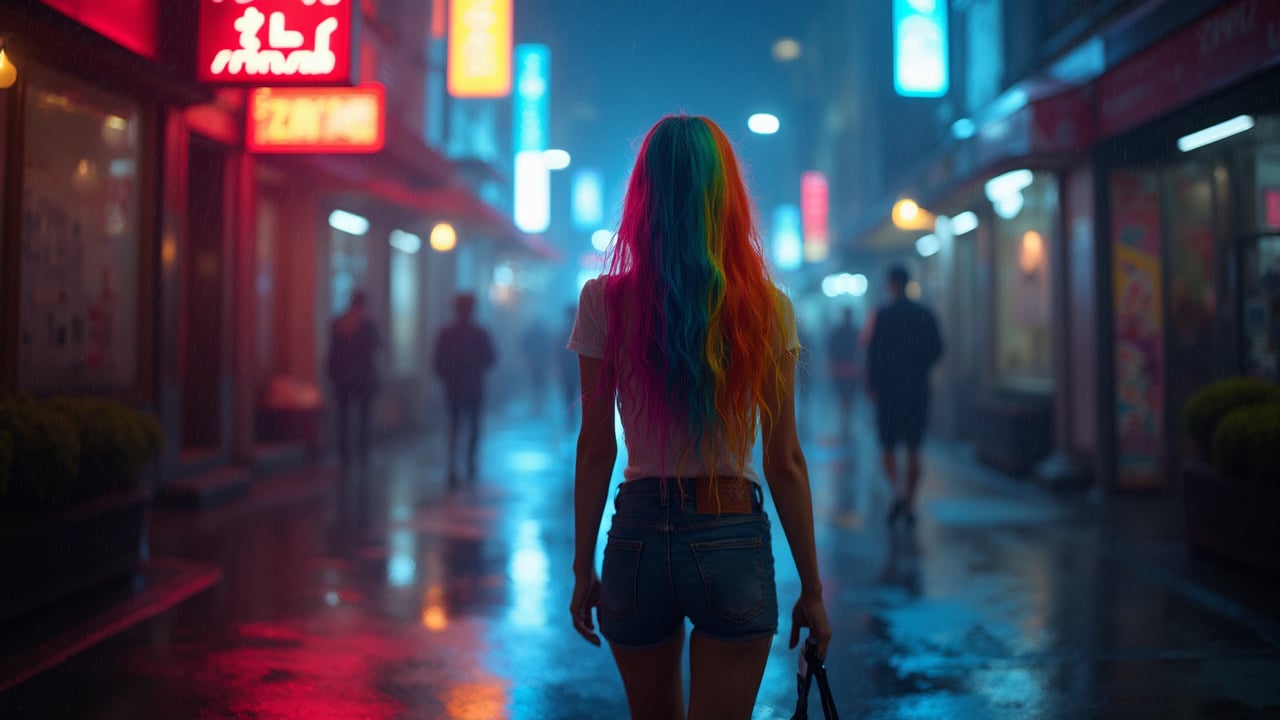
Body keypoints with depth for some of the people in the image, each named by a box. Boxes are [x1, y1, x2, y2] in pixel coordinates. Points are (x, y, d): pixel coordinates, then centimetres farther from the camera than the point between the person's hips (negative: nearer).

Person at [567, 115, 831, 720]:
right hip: (735, 540, -1)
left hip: (639, 536, 1)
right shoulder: (765, 308, -5)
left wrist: (583, 569, 8)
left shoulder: (605, 302, -5)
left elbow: (595, 450, -3)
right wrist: (811, 588, 5)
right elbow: (784, 462, -4)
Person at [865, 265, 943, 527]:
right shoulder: (925, 315, 4)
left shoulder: (883, 314, -7)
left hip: (889, 389, -3)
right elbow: (937, 349, 5)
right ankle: (910, 504, 9)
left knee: (888, 446, 7)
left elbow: (874, 351, -10)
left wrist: (872, 384, -2)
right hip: (918, 389, 3)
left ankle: (897, 488, -15)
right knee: (913, 449, 8)